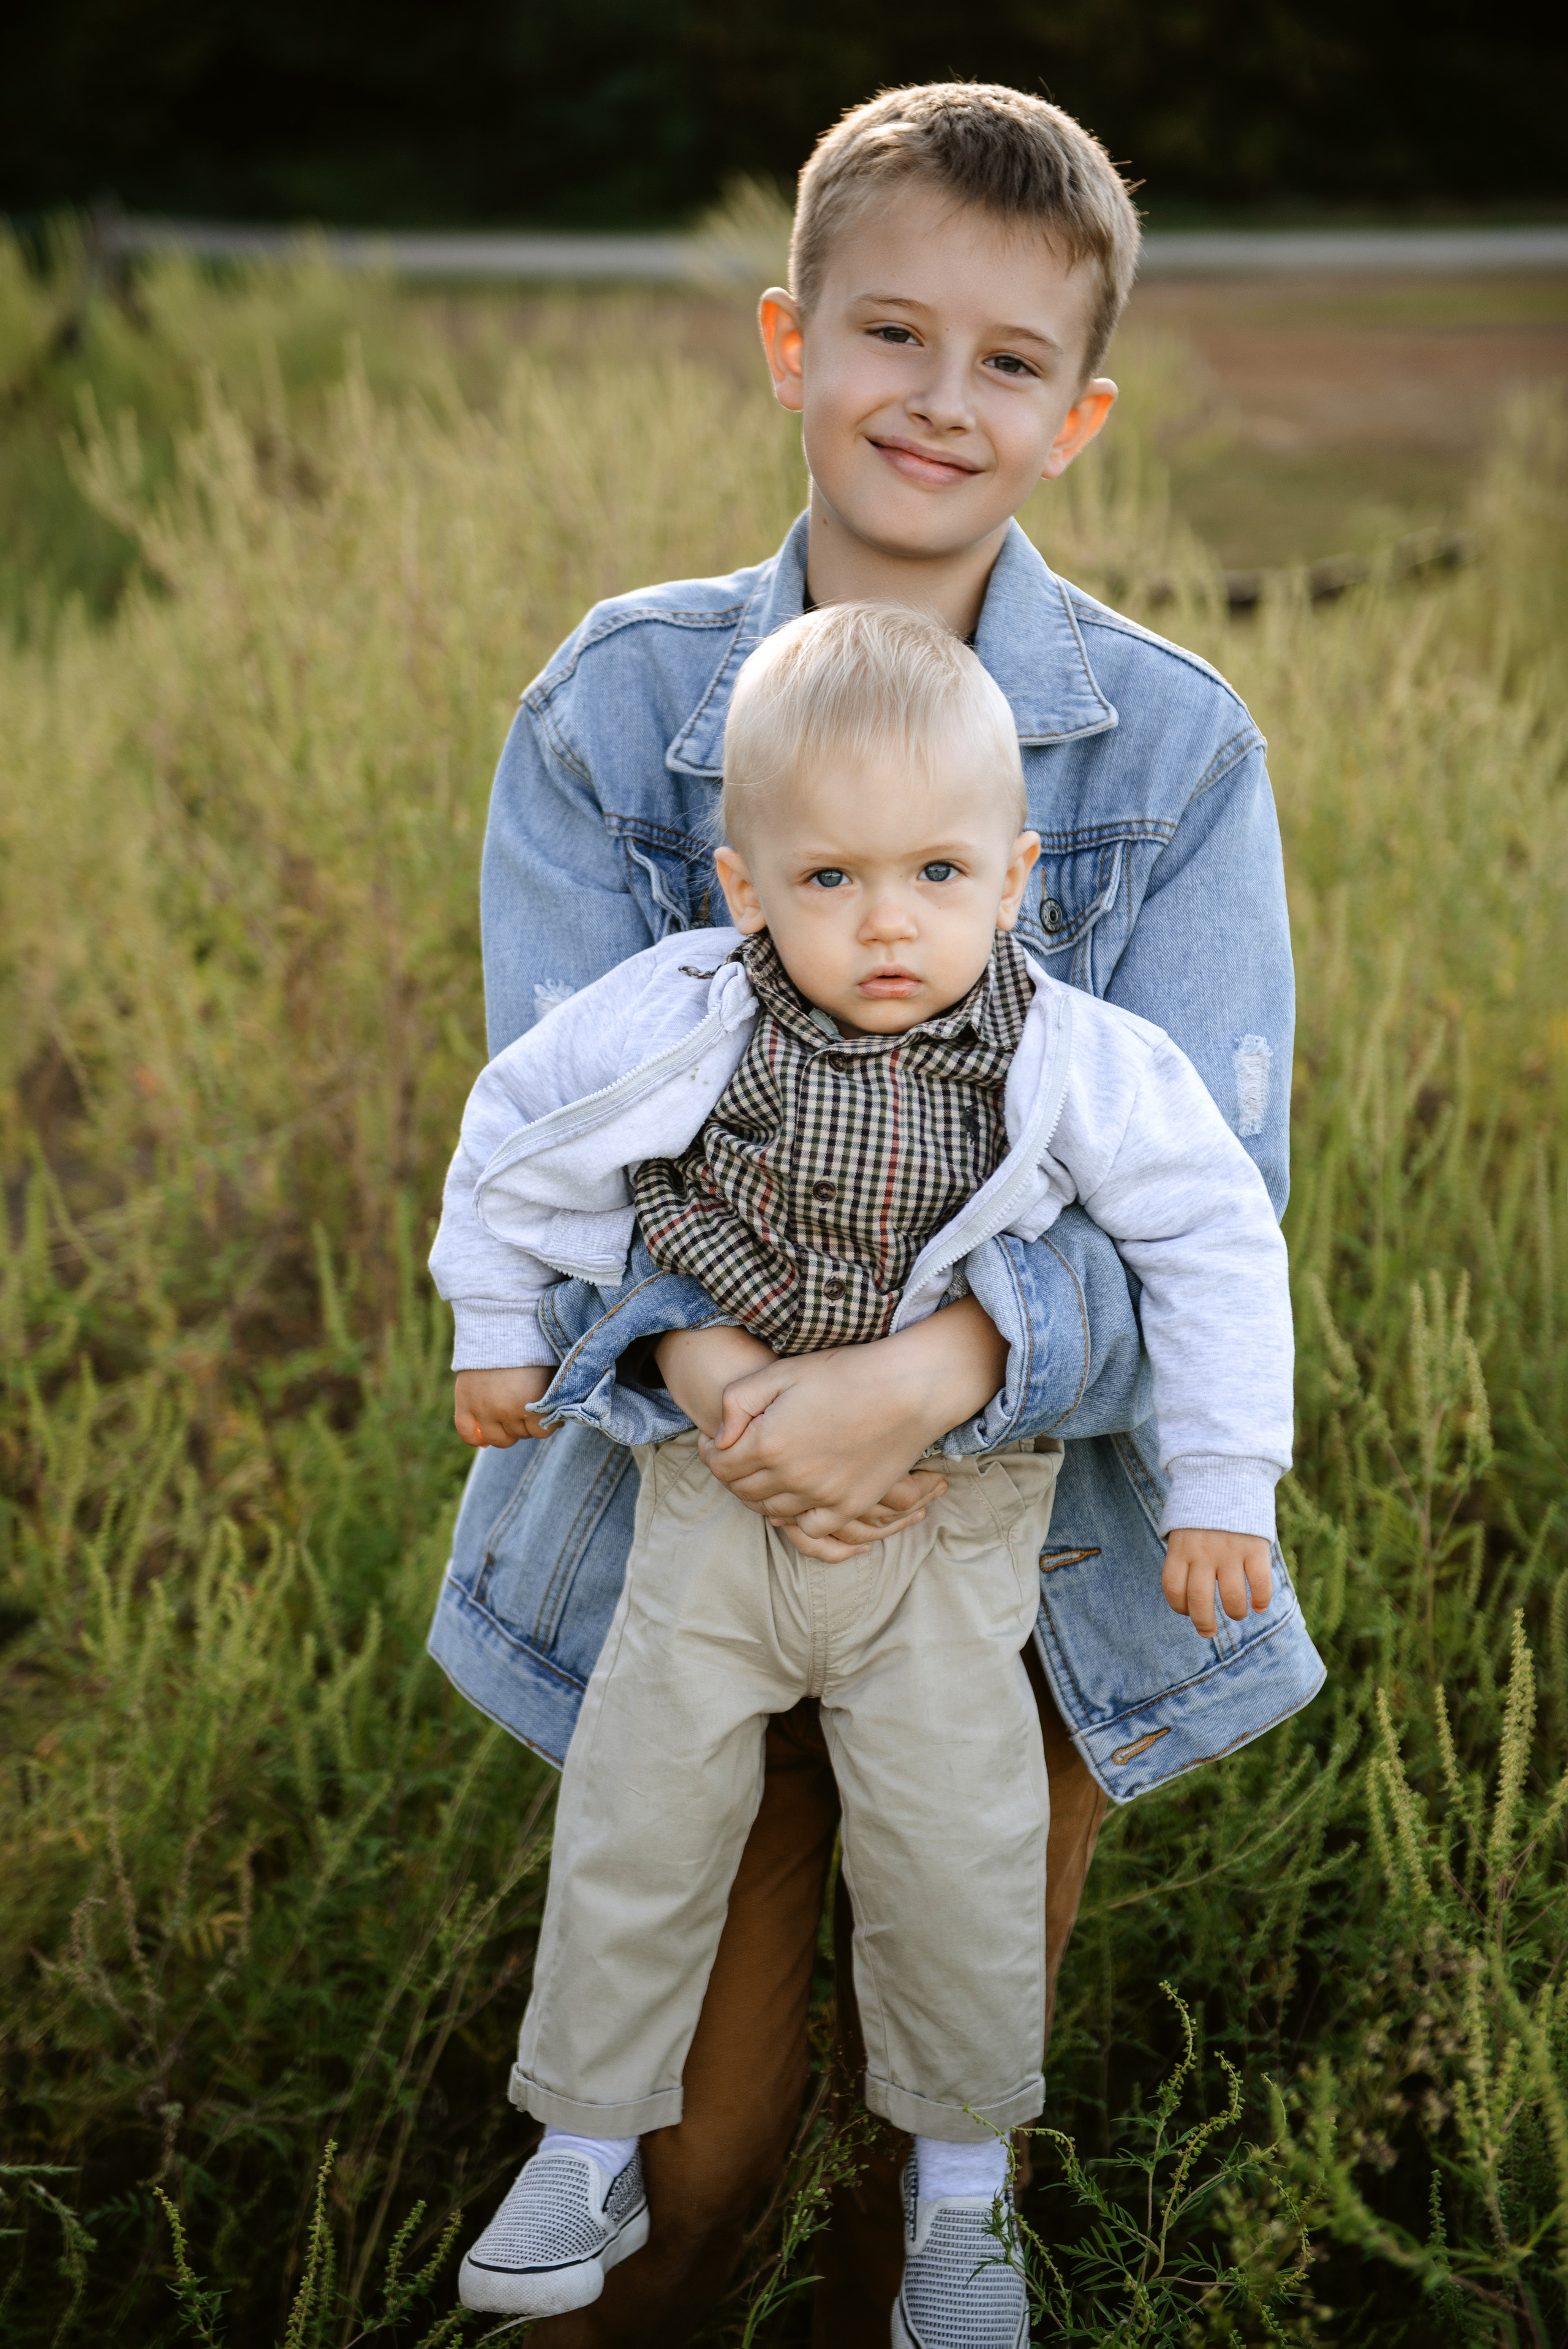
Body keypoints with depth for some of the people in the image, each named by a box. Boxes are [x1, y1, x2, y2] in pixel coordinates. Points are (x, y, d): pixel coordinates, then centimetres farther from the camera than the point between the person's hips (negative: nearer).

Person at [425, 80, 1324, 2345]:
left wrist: (945, 1364, -32)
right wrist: (707, 1367, -27)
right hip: (691, 1506, 0)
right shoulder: (615, 704, -7)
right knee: (691, 2119, 13)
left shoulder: (1179, 749, -9)